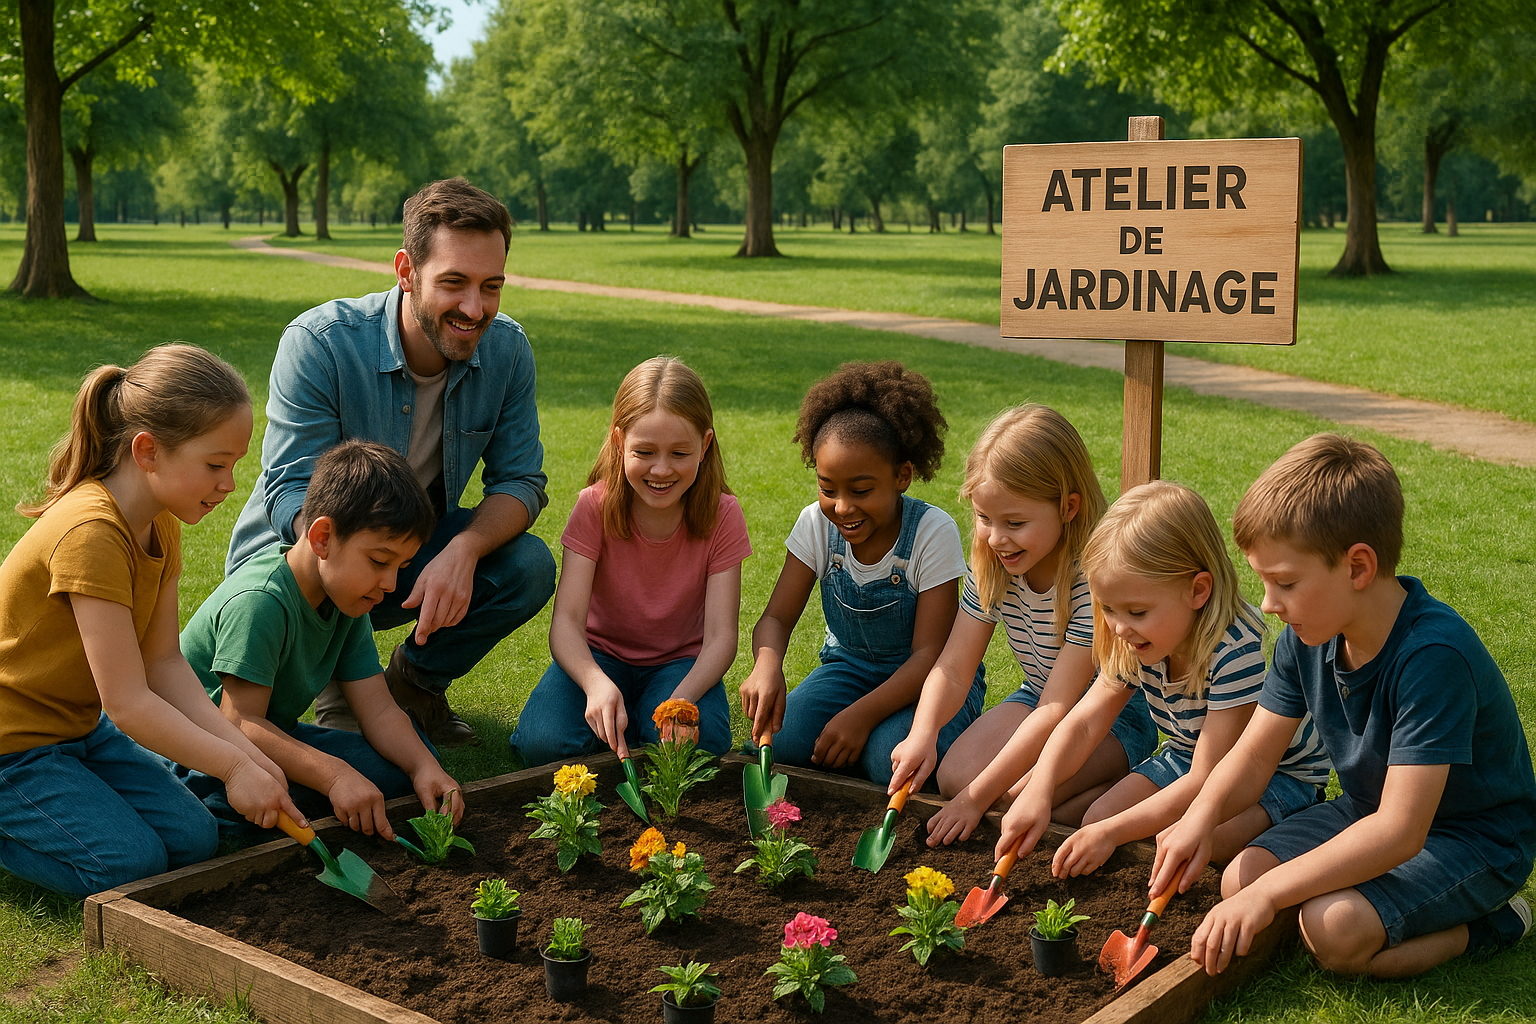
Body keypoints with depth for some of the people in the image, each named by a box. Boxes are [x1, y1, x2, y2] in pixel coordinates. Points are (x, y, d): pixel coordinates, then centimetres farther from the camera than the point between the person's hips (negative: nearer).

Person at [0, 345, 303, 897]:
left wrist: (242, 748, -13)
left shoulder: (162, 525, -1)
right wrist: (233, 767, -22)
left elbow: (163, 662, -2)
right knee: (131, 863, -16)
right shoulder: (91, 533, -30)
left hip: (78, 726, 9)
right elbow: (128, 704, -29)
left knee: (193, 840, 2)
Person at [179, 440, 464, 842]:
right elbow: (239, 723, -29)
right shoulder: (259, 602, -26)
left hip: (269, 736, 9)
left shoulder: (344, 600, 1)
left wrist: (424, 768, -21)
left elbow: (378, 709, -2)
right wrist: (334, 775, -38)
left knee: (404, 766, -2)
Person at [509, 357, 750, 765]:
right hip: (600, 655, 0)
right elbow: (566, 621, -24)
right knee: (544, 742, -28)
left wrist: (682, 697, -41)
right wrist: (597, 683, -46)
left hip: (681, 662, 0)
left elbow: (720, 636, -20)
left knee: (699, 741, -32)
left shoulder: (722, 515, -15)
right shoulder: (596, 506, -16)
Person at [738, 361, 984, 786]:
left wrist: (863, 713, -35)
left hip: (930, 676, -3)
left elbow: (929, 653, -22)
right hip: (850, 667, 4)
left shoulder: (934, 531, -21)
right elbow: (777, 617, -11)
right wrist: (767, 664, -37)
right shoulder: (816, 524, -10)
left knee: (893, 759, -33)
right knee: (781, 742, -23)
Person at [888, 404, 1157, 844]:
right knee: (953, 777, -17)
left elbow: (1056, 710, -31)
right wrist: (923, 734, -37)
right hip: (1038, 697, 5)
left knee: (1021, 796, -26)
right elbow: (953, 668, -14)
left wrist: (978, 797, -32)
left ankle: (1117, 778, 1)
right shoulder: (991, 567, -13)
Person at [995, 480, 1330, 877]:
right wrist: (1038, 793, -32)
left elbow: (1205, 781, -33)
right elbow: (1083, 723, -14)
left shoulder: (1234, 651, -36)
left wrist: (1113, 831, -34)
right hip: (1188, 756, 6)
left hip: (1282, 773, -6)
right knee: (1095, 819, -11)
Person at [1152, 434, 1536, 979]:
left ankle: (1487, 925, -2)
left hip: (1477, 841, -7)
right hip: (1371, 811, 7)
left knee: (1333, 927, -27)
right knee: (1240, 879, -9)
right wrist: (1202, 816, -25)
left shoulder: (1433, 656, -33)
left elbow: (1399, 831, -35)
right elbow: (1253, 754, -3)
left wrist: (1270, 891, -37)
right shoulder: (1307, 637, -9)